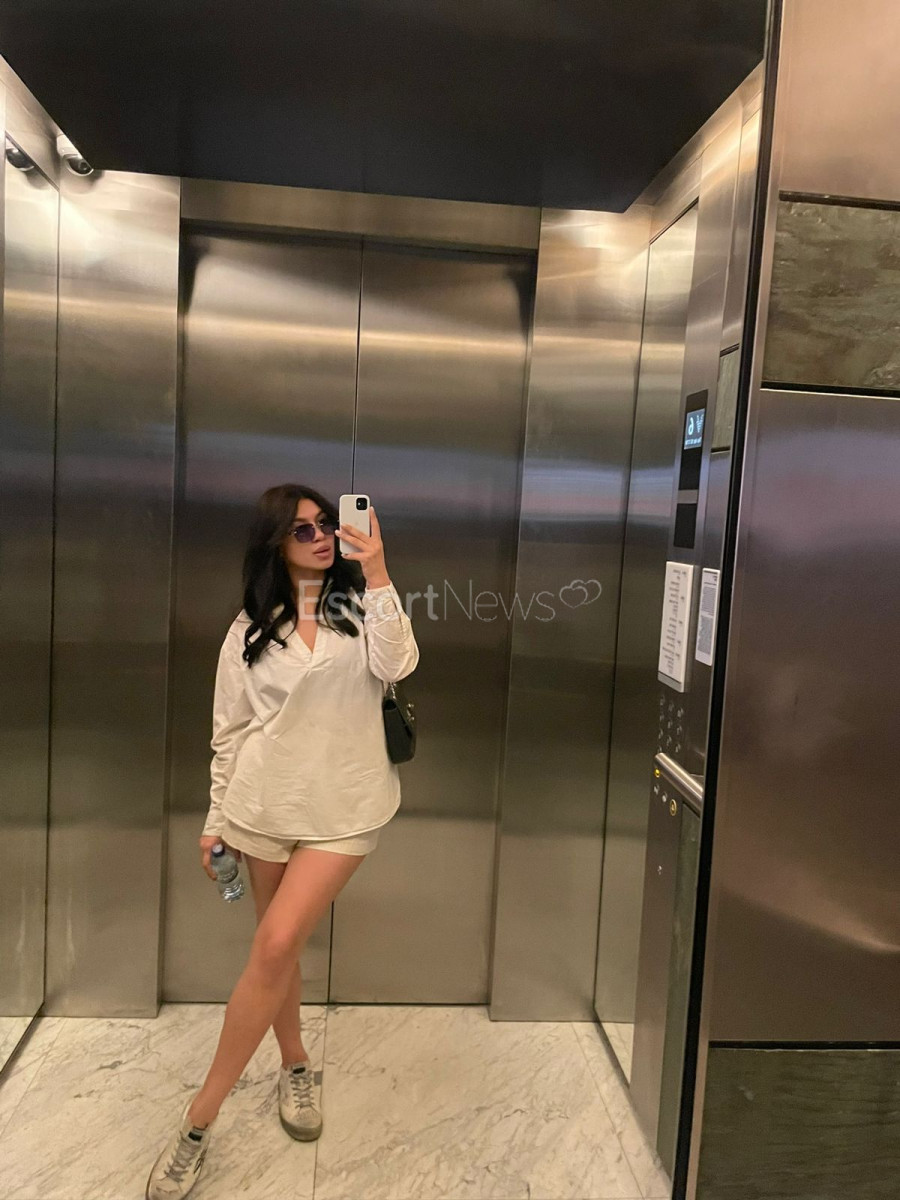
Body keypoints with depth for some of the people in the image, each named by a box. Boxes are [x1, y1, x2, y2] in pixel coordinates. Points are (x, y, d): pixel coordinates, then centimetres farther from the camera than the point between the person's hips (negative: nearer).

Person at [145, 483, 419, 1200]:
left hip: (343, 808, -2)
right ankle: (295, 1066, 40)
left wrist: (377, 575, -22)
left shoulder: (362, 607, 1)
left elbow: (396, 666, -18)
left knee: (276, 946, -10)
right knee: (277, 948, 14)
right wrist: (217, 820, 7)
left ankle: (200, 1120, 5)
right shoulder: (251, 628, 5)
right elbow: (230, 731, 7)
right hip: (266, 804, 2)